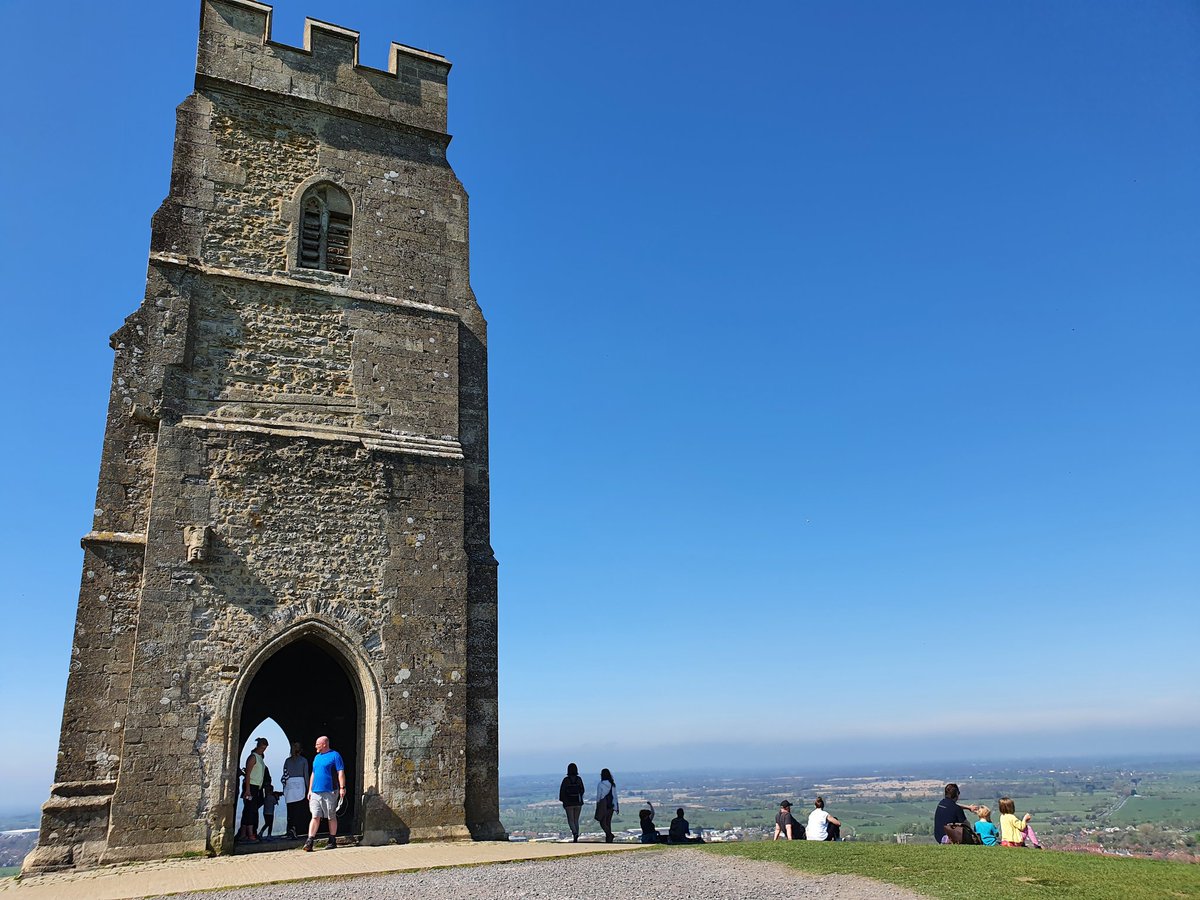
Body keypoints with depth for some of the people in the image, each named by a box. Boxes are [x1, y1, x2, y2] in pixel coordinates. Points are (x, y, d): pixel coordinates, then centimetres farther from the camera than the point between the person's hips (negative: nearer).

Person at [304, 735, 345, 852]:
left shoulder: (335, 755, -4)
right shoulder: (317, 757, 17)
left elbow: (341, 773, -9)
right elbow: (313, 774, 22)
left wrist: (342, 788, -15)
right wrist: (310, 790, 18)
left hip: (330, 792, -6)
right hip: (315, 792, 6)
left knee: (331, 817, 3)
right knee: (315, 817, -1)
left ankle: (332, 841, 12)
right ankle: (309, 842, -5)